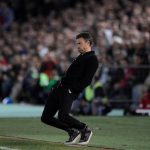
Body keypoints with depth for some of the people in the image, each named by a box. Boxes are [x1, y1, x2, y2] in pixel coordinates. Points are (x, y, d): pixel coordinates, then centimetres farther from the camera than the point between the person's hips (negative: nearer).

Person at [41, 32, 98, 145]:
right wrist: (62, 81, 12)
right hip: (59, 88, 9)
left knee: (63, 117, -27)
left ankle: (85, 130, -1)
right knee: (46, 117, 4)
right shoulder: (80, 57, 25)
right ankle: (72, 131, 15)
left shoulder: (92, 59, -5)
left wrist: (73, 89, -20)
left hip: (69, 92, -9)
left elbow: (87, 80, -15)